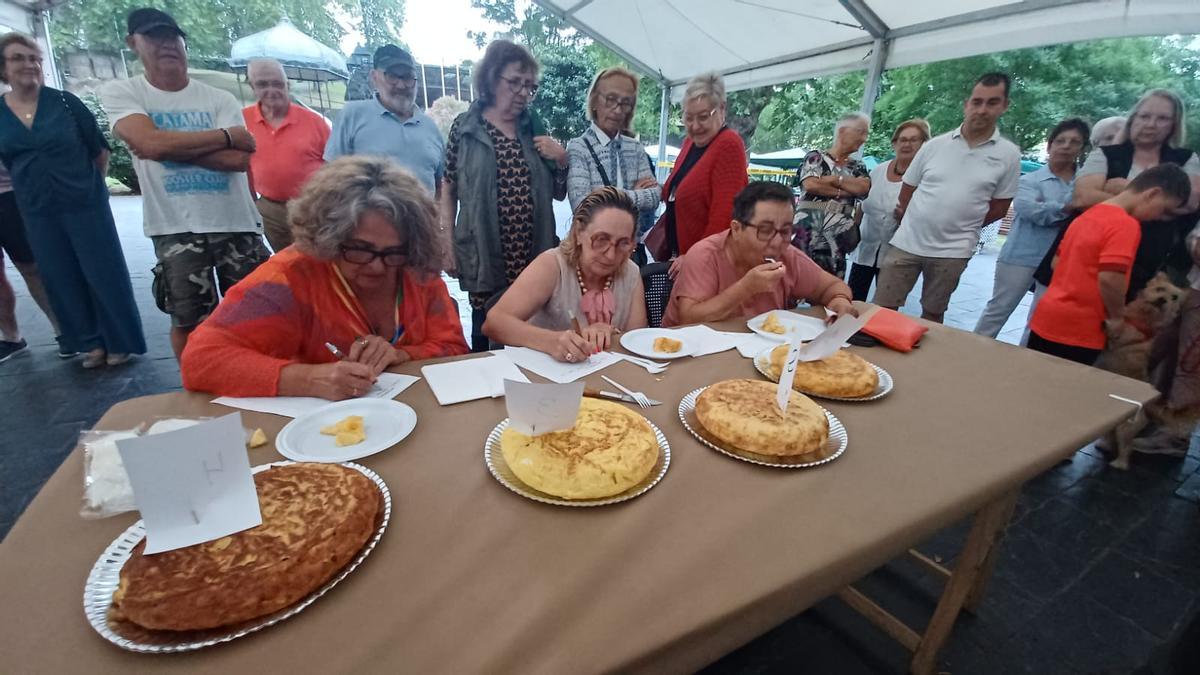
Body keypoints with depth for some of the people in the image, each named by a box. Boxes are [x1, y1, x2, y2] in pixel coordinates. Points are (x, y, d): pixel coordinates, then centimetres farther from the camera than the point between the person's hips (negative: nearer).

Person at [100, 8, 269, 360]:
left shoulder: (220, 99, 6)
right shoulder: (120, 93, 4)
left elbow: (239, 159, -8)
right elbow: (151, 142, -15)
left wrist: (173, 147, -12)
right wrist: (228, 136, -9)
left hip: (237, 222, 1)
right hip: (177, 228, -1)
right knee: (188, 321, 6)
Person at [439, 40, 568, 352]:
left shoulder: (535, 127, 11)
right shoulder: (465, 127, 2)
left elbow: (558, 194, 15)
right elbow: (448, 191, 4)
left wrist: (561, 159, -2)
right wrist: (447, 244, -2)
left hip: (534, 255, 3)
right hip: (484, 256, -2)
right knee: (485, 336, 7)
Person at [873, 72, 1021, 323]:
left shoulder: (1009, 154, 0)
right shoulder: (935, 145, 1)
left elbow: (999, 207, 5)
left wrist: (963, 226, 3)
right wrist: (910, 222, 8)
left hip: (953, 251, 0)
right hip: (907, 242, 0)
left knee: (932, 314, 13)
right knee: (883, 308, 1)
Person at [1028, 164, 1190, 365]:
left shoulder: (1089, 215, 12)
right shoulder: (1126, 224, -13)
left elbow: (1057, 262, 19)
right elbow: (1109, 279, -23)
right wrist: (1116, 317, -8)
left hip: (1046, 320, 8)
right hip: (1077, 333, -8)